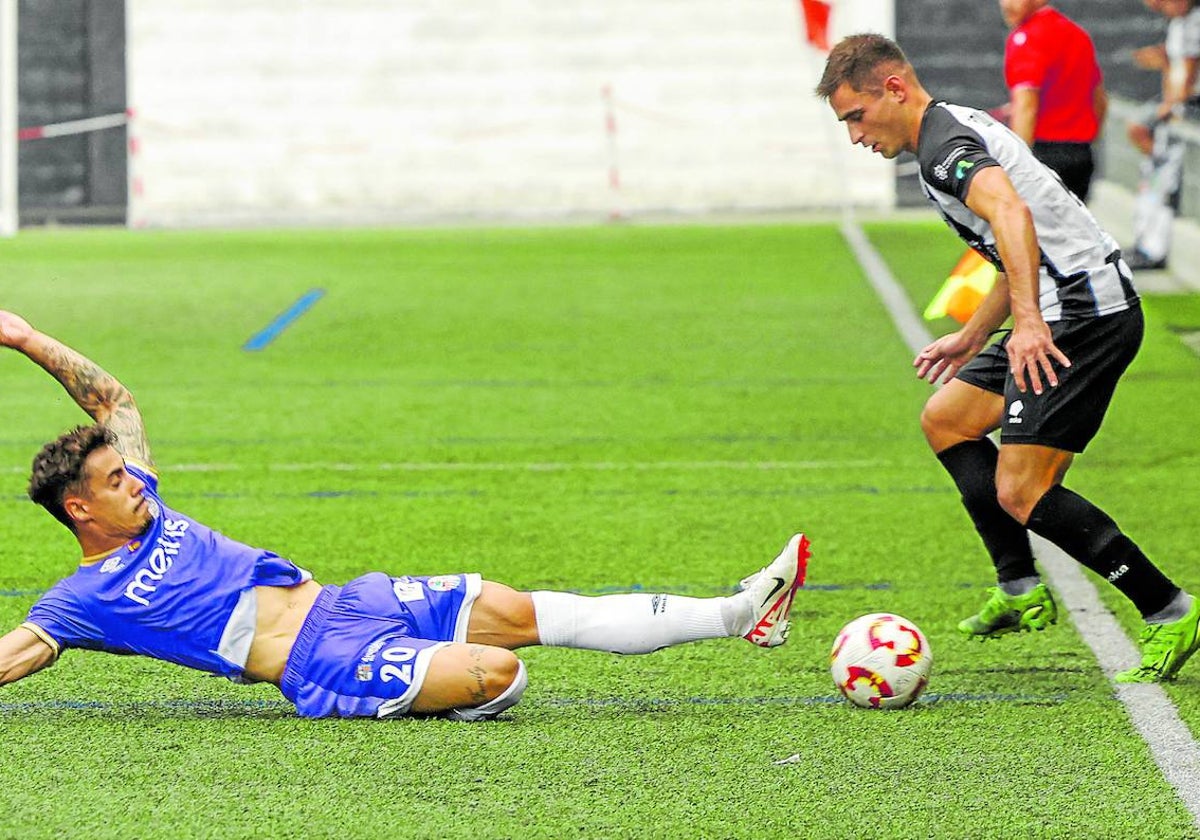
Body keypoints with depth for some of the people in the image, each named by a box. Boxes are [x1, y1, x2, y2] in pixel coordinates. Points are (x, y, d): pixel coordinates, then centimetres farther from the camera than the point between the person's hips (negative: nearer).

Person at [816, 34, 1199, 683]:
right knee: (946, 419, 21)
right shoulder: (961, 130, 21)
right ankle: (1021, 591, 21)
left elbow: (1010, 212, -33)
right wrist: (973, 337, 37)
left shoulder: (943, 144, -12)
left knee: (1021, 493, -14)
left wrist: (1028, 319, -42)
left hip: (1084, 313, -11)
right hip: (1063, 313, 11)